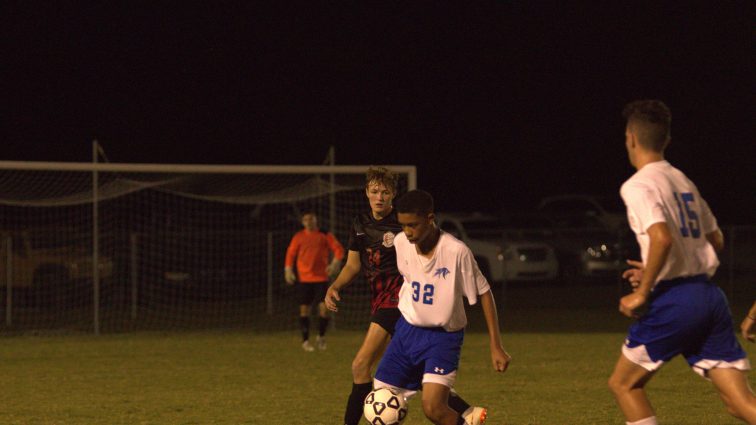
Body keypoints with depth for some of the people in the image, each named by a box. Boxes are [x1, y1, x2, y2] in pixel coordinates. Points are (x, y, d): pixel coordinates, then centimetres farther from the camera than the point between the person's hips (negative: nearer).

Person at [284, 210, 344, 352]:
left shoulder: (324, 235, 3)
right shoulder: (299, 237, 6)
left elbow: (338, 249, 2)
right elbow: (290, 253, 12)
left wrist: (335, 263, -13)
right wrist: (288, 269, 2)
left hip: (321, 278, -1)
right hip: (304, 279, 1)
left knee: (324, 307, -9)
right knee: (304, 309, 0)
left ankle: (321, 336, 14)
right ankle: (305, 341, 10)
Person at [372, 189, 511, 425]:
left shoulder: (457, 252, -22)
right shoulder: (400, 243, -8)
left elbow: (484, 294, -12)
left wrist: (496, 346, -11)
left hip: (443, 336, -5)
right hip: (407, 330, 5)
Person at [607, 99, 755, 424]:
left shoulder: (638, 186, -6)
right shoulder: (683, 182, 18)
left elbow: (662, 238, -23)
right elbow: (716, 241, 26)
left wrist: (642, 294, -14)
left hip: (673, 300, -7)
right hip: (710, 296, 7)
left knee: (623, 384, 13)